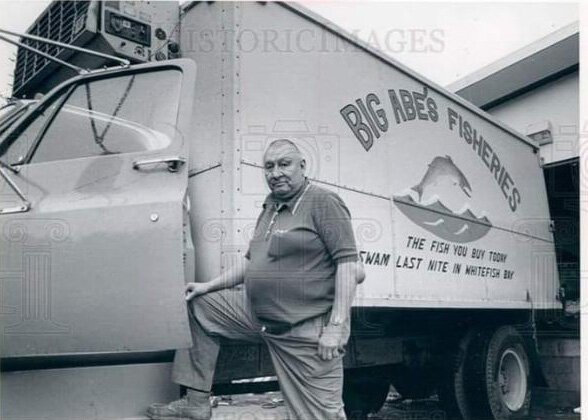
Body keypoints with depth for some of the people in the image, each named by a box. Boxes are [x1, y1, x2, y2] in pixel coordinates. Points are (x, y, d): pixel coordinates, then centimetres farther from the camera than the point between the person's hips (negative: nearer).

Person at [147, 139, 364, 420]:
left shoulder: (323, 203, -11)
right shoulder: (270, 209, 14)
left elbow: (348, 264, -17)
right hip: (257, 315, 8)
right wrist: (208, 286, 14)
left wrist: (336, 328, -22)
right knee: (197, 305, 9)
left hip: (307, 330, -8)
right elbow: (252, 261, 24)